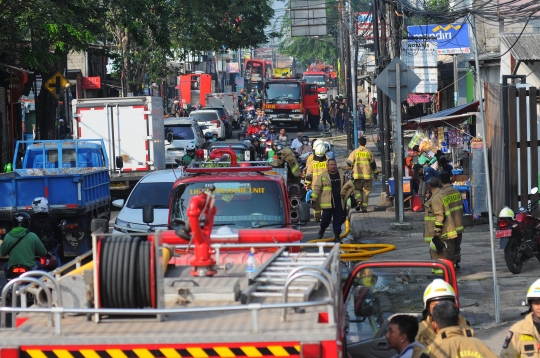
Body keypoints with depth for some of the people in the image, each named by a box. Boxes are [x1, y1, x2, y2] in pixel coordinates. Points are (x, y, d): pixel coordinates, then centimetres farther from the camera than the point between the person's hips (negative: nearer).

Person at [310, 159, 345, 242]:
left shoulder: (341, 174, 10)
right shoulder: (322, 176, -1)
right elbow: (317, 188, -2)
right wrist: (313, 199, -8)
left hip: (339, 202, 3)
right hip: (327, 202, -3)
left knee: (338, 220, 4)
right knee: (326, 219, 0)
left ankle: (337, 236, 12)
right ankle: (321, 231, 27)